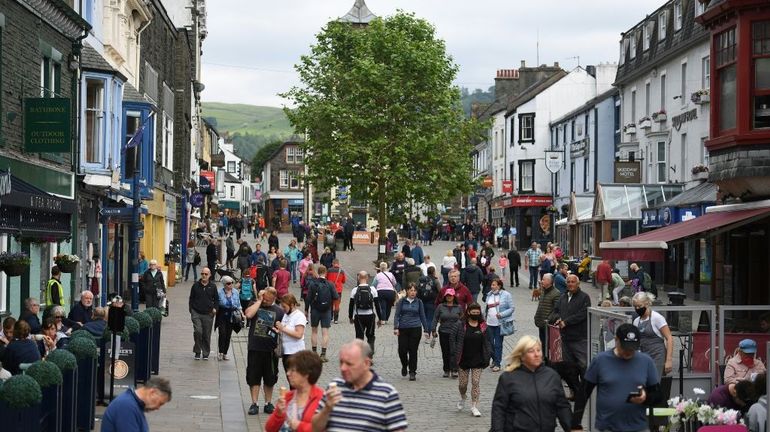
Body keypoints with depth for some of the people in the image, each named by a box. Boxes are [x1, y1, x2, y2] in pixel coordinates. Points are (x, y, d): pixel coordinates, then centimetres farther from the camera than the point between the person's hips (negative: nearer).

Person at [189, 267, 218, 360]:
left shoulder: (213, 286, 4)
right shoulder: (196, 285, 4)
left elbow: (216, 299, 13)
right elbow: (191, 298, 11)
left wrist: (215, 308, -3)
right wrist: (191, 310, 3)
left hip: (208, 314, 1)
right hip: (196, 313, -1)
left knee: (207, 334, 4)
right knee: (198, 331, -15)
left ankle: (206, 353, 17)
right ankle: (197, 352, 1)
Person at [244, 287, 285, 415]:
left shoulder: (279, 311, 7)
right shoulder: (255, 305, 4)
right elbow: (249, 314, -18)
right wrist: (259, 300, -11)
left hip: (270, 350, 1)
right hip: (254, 349, -1)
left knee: (270, 378, 9)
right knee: (253, 377, 1)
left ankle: (268, 403, 21)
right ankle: (254, 404, 6)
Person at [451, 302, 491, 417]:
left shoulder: (483, 326, 1)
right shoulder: (461, 325, -7)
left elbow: (487, 342, 7)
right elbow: (453, 339, -4)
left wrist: (488, 356, 0)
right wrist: (455, 355, -11)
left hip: (478, 360, 1)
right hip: (464, 359, -1)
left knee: (476, 382, -2)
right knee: (463, 382, 7)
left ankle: (474, 406, 5)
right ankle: (462, 398, 38)